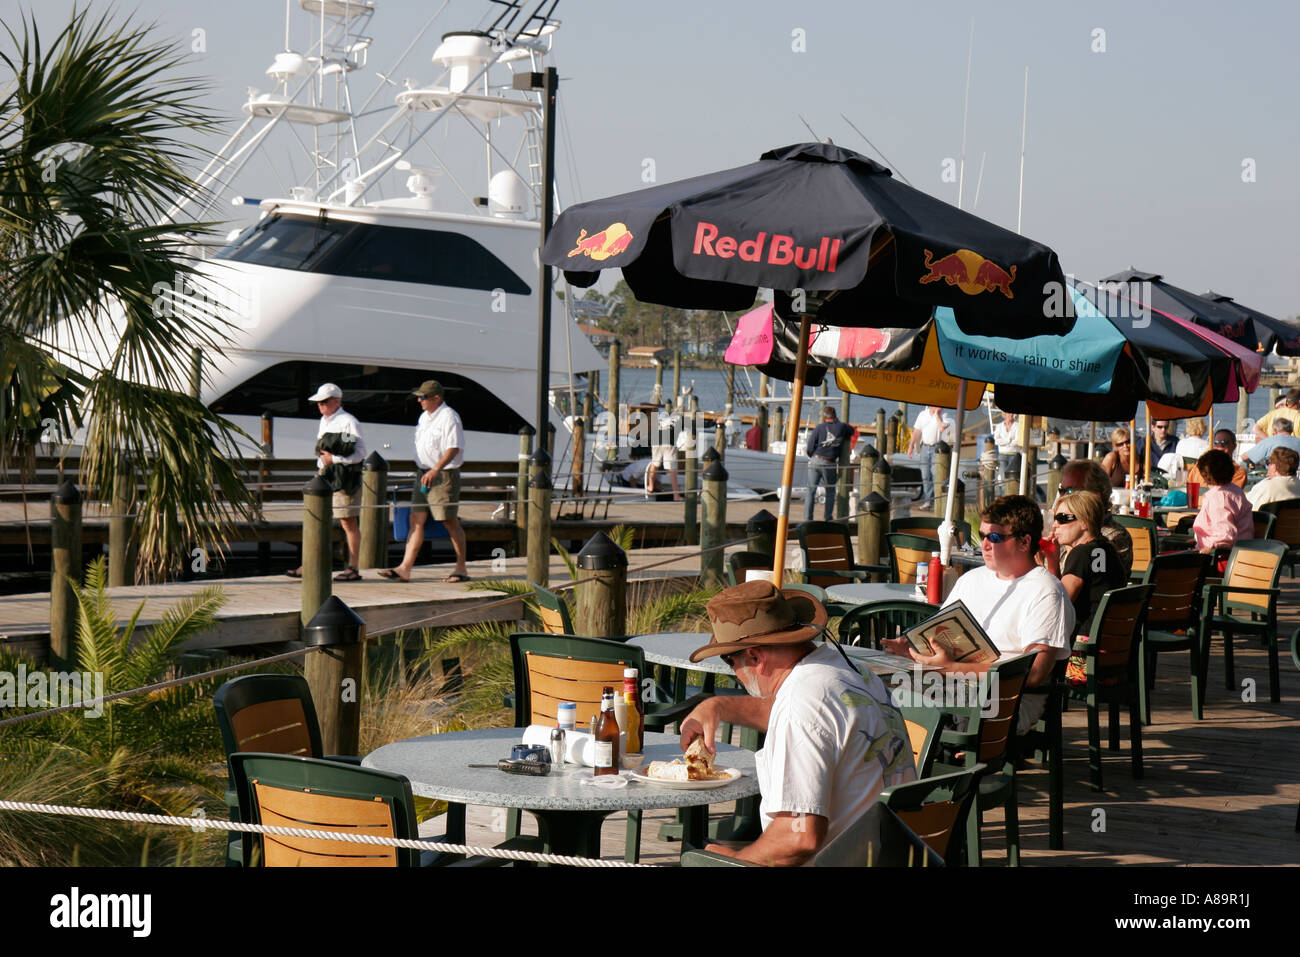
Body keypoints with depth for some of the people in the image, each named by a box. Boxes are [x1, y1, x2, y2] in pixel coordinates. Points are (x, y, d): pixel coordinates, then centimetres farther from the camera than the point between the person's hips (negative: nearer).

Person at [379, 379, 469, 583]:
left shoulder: (449, 417, -13)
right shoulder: (424, 417, 15)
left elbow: (454, 448, -20)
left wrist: (435, 470, -26)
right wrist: (424, 472, 19)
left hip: (444, 475, -9)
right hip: (424, 474, 9)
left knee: (450, 522, -3)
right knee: (416, 519, 1)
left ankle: (462, 569, 8)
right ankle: (405, 569, -4)